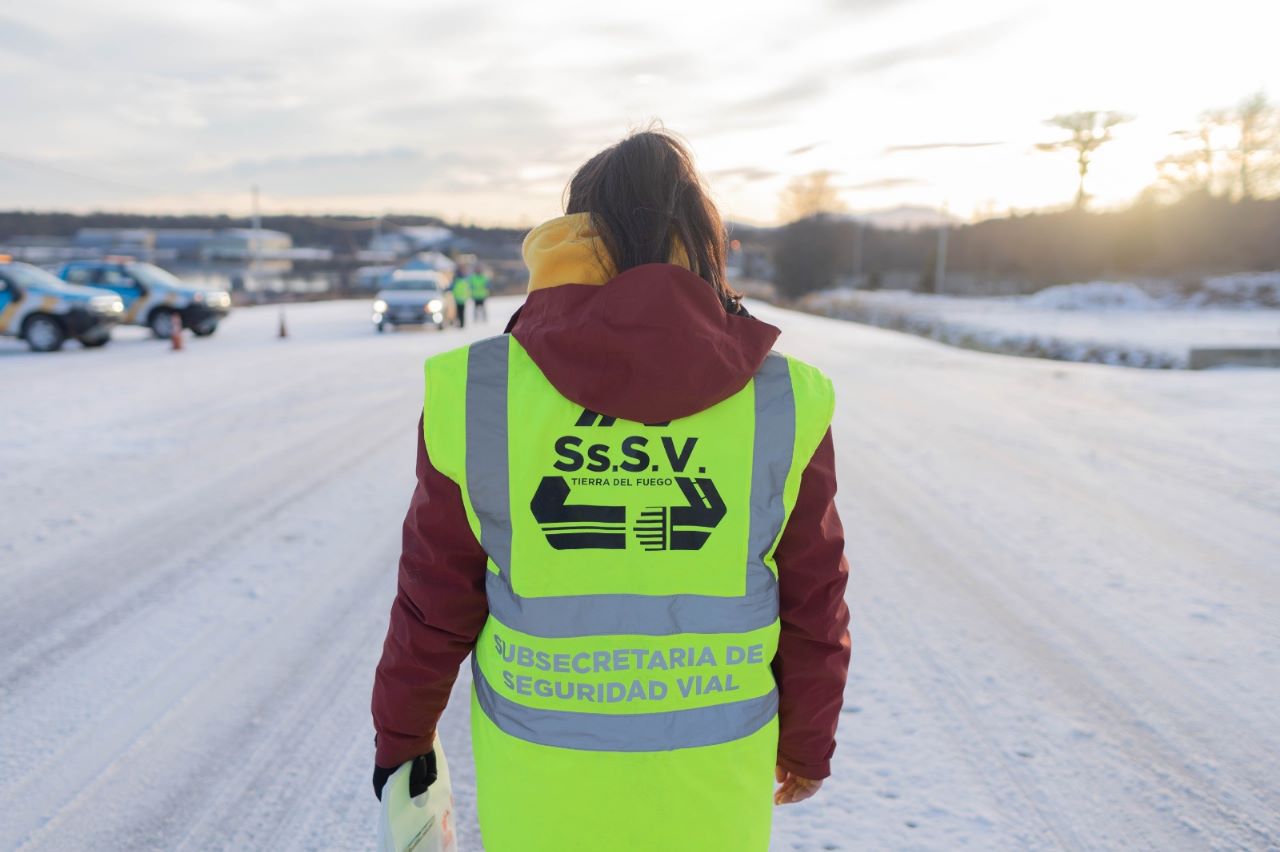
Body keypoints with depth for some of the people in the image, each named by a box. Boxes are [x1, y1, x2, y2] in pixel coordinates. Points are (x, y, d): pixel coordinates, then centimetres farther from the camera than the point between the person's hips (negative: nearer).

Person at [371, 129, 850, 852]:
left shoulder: (481, 395, -13)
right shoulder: (781, 403, -11)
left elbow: (436, 603, -5)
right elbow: (814, 609, -2)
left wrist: (403, 734, 14)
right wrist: (808, 747, 15)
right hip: (712, 789, 1)